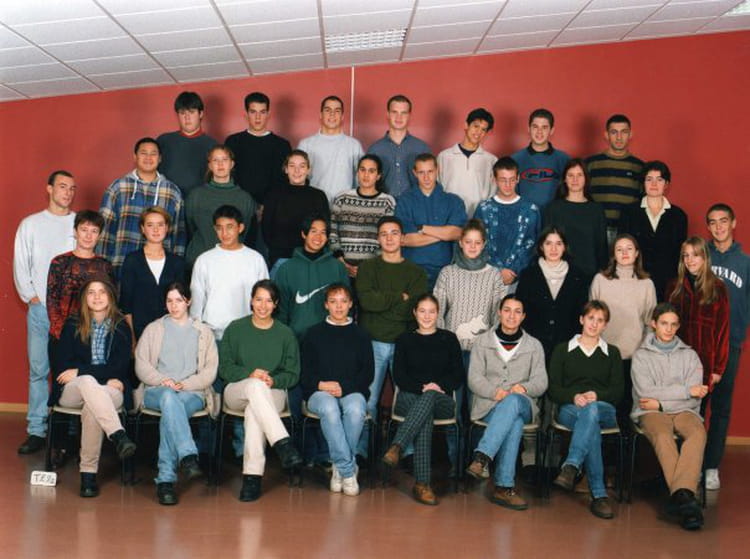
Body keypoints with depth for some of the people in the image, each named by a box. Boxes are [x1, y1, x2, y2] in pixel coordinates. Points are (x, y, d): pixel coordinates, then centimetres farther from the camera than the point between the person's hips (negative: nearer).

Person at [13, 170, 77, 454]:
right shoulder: (30, 224, 12)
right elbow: (20, 265, 10)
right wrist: (31, 296, 1)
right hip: (40, 309, 1)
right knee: (38, 370, 0)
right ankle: (36, 431, 5)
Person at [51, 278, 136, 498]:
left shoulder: (121, 327, 7)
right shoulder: (72, 326, 9)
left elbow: (120, 366, -2)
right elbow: (60, 365, 1)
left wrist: (80, 371, -11)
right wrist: (105, 378, -9)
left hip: (109, 390, 0)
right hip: (73, 391, 0)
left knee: (91, 407, -36)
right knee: (87, 382, -36)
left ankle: (89, 472, -35)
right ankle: (119, 436, -54)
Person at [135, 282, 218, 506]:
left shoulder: (203, 332, 20)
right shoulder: (153, 329, 21)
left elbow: (210, 371, 8)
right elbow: (141, 366, 10)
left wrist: (184, 384, -9)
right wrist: (162, 381, -10)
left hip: (192, 394, 0)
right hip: (156, 391, 0)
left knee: (169, 414, -36)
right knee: (169, 398, -39)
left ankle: (165, 479, -42)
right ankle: (188, 456, -55)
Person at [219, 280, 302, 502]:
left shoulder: (285, 334, 10)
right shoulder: (235, 329, 9)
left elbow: (293, 374, 8)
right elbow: (224, 368, 4)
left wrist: (273, 380, -13)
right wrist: (250, 374, -14)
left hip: (273, 393, 0)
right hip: (236, 391, 0)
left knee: (254, 410, -37)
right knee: (255, 386, -37)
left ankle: (252, 475, -40)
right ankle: (283, 443, -48)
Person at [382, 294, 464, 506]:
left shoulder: (449, 339, 17)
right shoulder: (405, 340, 18)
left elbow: (458, 375, 9)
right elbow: (399, 376, 7)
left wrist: (438, 386, -11)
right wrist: (422, 387, -11)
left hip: (442, 401, 0)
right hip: (409, 398, 0)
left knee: (429, 398, -39)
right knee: (426, 413, -38)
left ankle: (396, 447, -54)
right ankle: (422, 483, -49)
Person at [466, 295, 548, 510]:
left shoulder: (534, 345, 19)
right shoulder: (483, 342, 15)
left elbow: (541, 382, 8)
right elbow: (474, 379, 4)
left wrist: (524, 388, -15)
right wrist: (494, 392, -17)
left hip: (523, 404, 1)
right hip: (488, 404, -1)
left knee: (512, 402, -40)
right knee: (514, 423, -38)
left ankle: (481, 457, -51)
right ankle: (505, 487, -45)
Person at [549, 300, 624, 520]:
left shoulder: (612, 353, 22)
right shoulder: (563, 350, 18)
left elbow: (618, 392, 10)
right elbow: (553, 389, 7)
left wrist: (596, 395, -12)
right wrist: (573, 397, -14)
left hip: (604, 409, 1)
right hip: (569, 409, -1)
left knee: (591, 411, -40)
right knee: (592, 427, -39)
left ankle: (571, 467, -55)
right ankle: (599, 495, -47)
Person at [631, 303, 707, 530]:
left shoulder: (690, 356, 17)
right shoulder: (641, 356, 11)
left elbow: (694, 399, 5)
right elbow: (645, 393, -6)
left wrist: (660, 402, -5)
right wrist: (686, 390, -4)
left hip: (684, 411, 2)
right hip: (650, 413, -2)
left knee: (698, 433, -34)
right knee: (663, 436, -37)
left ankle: (680, 493, -49)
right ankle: (685, 496, -46)